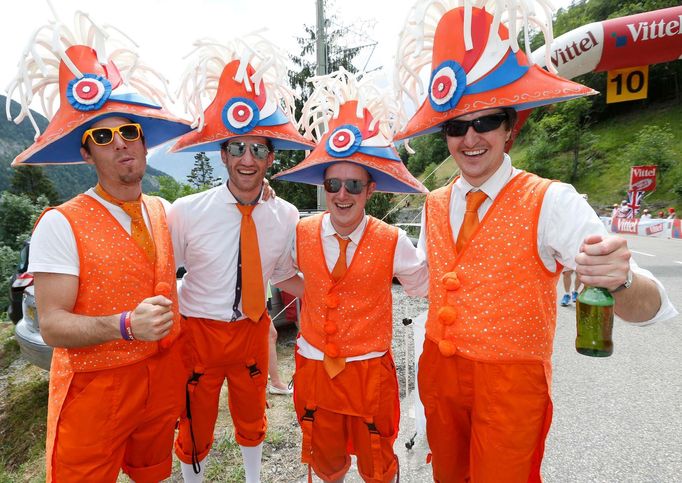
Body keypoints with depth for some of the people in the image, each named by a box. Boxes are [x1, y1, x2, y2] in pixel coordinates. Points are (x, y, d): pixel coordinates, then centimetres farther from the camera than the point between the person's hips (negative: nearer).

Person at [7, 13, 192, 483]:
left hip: (164, 380, 5)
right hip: (94, 390, -4)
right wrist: (125, 325, -32)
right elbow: (52, 325, -14)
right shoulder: (61, 225, -14)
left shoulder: (164, 212, 2)